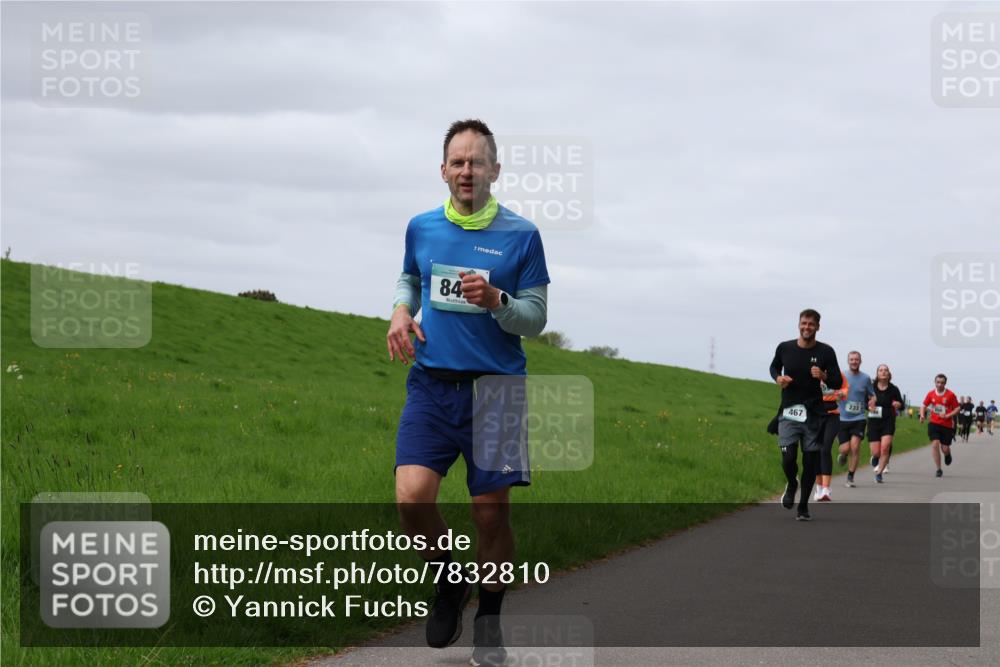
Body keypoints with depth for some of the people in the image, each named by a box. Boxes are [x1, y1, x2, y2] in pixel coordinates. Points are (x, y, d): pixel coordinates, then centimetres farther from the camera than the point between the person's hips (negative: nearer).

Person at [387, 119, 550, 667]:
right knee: (412, 497, -16)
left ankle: (488, 622, 22)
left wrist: (496, 300, -20)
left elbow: (536, 318, -1)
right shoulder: (421, 228, 7)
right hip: (431, 386, 2)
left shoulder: (521, 235, -2)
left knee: (491, 514, 1)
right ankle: (449, 580, 13)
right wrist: (401, 310, 4)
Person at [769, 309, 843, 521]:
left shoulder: (825, 352, -2)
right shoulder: (784, 348, 1)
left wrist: (823, 377, -20)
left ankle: (803, 506, 20)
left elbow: (837, 383, 0)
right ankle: (791, 485, 22)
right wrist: (778, 378, -1)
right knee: (788, 459, -13)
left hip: (814, 415, 0)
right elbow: (774, 367, 21)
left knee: (810, 462, 3)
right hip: (789, 413, 0)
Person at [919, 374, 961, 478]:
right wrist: (922, 415, -6)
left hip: (947, 425, -1)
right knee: (935, 444, -15)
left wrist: (947, 416, -15)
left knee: (945, 448, 2)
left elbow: (957, 409, -1)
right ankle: (938, 469, -6)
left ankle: (947, 455, 42)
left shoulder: (950, 395, -7)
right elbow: (924, 406, 13)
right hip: (934, 423, 1)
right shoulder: (931, 394, 1)